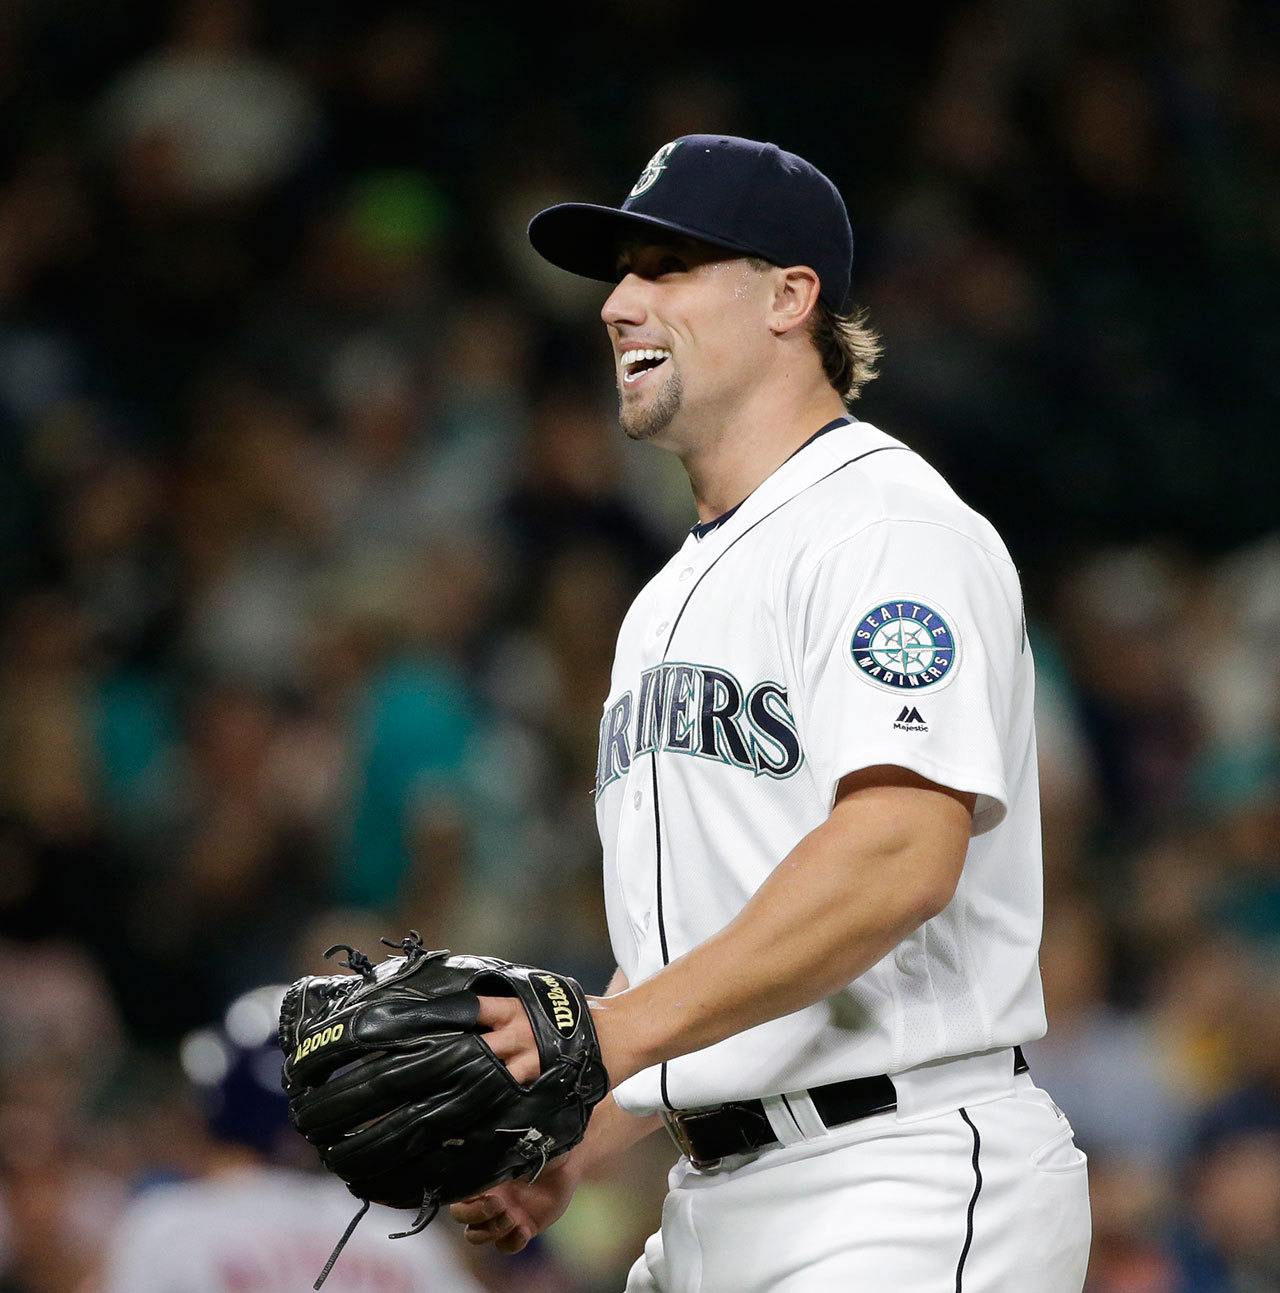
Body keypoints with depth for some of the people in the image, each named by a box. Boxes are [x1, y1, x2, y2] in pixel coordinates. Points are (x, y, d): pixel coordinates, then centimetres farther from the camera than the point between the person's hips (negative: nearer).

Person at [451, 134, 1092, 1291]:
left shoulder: (888, 525, -8)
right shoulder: (671, 599, 22)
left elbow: (900, 855, -23)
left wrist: (617, 1032, -26)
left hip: (912, 1194, -9)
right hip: (716, 1193, 9)